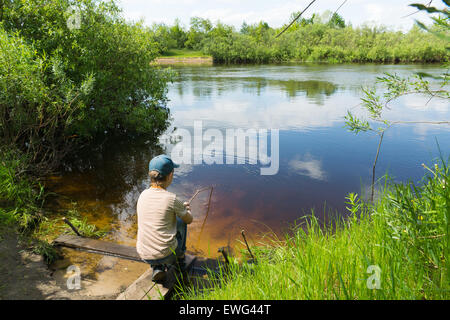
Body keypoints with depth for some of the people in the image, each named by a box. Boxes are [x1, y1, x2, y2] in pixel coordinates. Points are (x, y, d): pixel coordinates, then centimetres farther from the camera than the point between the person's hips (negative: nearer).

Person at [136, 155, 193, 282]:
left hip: (144, 256, 4)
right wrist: (187, 209, 25)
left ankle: (157, 268, 18)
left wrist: (181, 206, 27)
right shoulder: (171, 199, -16)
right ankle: (179, 257, 34)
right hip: (166, 254, -4)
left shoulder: (143, 195, 1)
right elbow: (189, 220, 2)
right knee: (181, 221, 18)